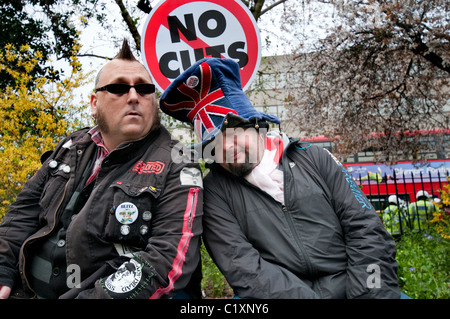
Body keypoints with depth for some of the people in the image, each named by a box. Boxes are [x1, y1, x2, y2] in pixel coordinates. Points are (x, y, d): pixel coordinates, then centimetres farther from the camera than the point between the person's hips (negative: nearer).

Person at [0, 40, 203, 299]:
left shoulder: (176, 167, -9)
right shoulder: (72, 148, 11)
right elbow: (26, 212, 15)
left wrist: (100, 295, -26)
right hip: (38, 291, 5)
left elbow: (171, 256, -19)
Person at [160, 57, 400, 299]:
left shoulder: (313, 159, 6)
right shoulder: (215, 190, 1)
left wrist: (372, 292, -11)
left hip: (350, 287, 3)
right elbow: (242, 267, -9)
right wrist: (305, 295, -19)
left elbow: (366, 231, 2)